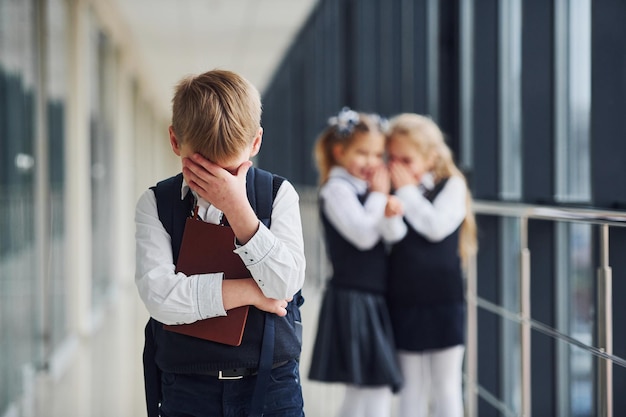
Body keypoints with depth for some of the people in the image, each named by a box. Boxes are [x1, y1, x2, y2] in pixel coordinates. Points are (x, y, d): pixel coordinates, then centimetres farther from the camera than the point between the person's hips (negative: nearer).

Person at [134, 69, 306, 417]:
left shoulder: (279, 194, -2)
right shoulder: (155, 204, -3)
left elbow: (286, 284, -14)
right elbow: (160, 297, -15)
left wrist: (238, 208, -20)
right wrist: (249, 291, -12)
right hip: (186, 388, 0)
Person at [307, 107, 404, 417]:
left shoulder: (366, 188, 13)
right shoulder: (337, 188, -11)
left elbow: (392, 235, 4)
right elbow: (363, 235, -20)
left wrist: (388, 210, -17)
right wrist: (379, 195, -8)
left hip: (372, 301, 9)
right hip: (353, 301, -9)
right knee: (376, 392, -10)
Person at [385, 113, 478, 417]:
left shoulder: (451, 186, -3)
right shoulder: (393, 192, 5)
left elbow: (436, 226, -19)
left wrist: (407, 191, -13)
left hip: (443, 301, -3)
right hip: (404, 301, 3)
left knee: (445, 387, 7)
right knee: (411, 386, 12)